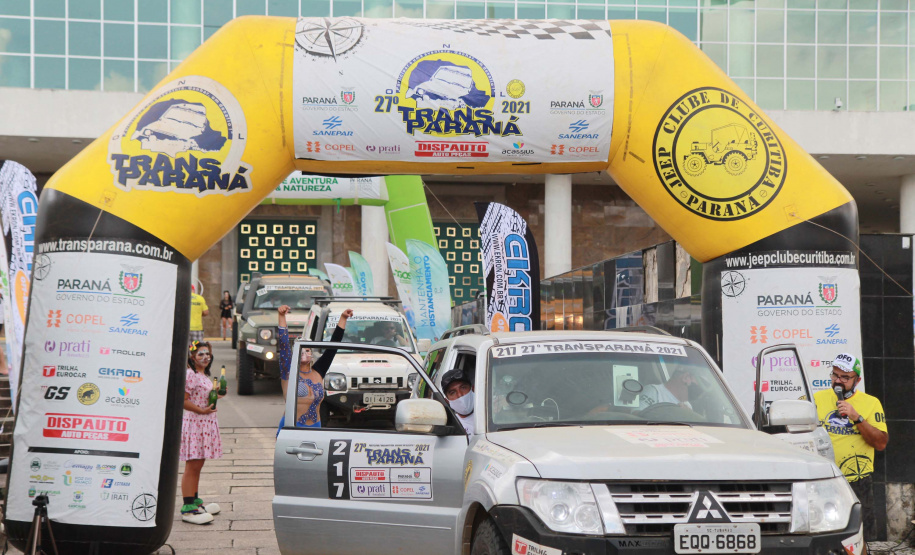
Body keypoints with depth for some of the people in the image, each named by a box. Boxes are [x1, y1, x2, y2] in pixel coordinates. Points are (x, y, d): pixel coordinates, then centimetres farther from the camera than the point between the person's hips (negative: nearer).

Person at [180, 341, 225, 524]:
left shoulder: (204, 376, 16)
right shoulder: (190, 375, -14)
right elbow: (183, 400, -20)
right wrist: (202, 410, -20)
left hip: (206, 423, 10)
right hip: (194, 422, -10)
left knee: (198, 465, 16)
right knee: (192, 466, -9)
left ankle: (194, 501, 26)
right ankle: (188, 508, -8)